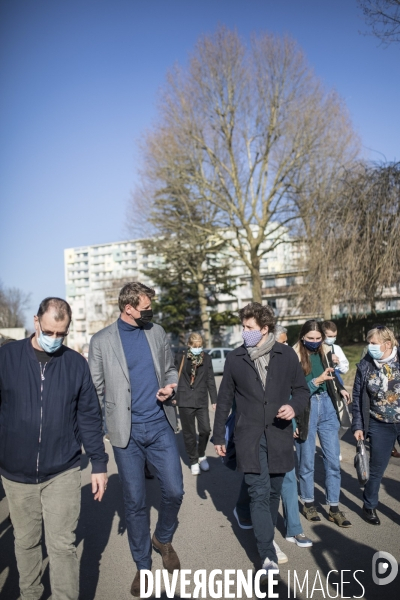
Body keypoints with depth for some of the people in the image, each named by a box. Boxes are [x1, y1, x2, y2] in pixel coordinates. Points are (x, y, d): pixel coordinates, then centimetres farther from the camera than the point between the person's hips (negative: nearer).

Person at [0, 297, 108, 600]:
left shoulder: (76, 363, -3)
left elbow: (89, 417, 2)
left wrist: (99, 463, 1)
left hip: (63, 473, -1)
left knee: (62, 545, 2)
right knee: (26, 542, 17)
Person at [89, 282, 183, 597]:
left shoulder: (157, 332, 4)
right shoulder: (101, 341, -5)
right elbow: (95, 389, 0)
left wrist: (170, 387, -7)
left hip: (160, 425, 3)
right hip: (126, 431, -2)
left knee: (174, 491, 5)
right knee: (135, 502, 9)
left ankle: (163, 539, 36)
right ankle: (143, 565, 31)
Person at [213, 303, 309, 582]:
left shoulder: (286, 355, -1)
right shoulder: (235, 358, 0)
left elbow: (302, 389, 7)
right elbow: (224, 400, 7)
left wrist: (294, 406, -15)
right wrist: (219, 436, 9)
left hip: (279, 436, 1)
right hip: (249, 437, -1)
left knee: (273, 492, 14)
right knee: (259, 493, -7)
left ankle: (267, 539, 36)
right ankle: (269, 556, -2)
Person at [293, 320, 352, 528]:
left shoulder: (325, 353, 3)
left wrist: (341, 389, -1)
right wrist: (317, 381, -26)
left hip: (327, 408, 4)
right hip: (306, 410, -4)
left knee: (333, 459, 7)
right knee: (306, 461, 10)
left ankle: (334, 508, 20)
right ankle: (308, 504, 28)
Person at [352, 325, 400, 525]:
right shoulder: (365, 365, -4)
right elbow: (358, 397, 1)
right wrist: (358, 425, 0)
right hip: (380, 426, 0)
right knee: (376, 468, 11)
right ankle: (369, 506, 31)